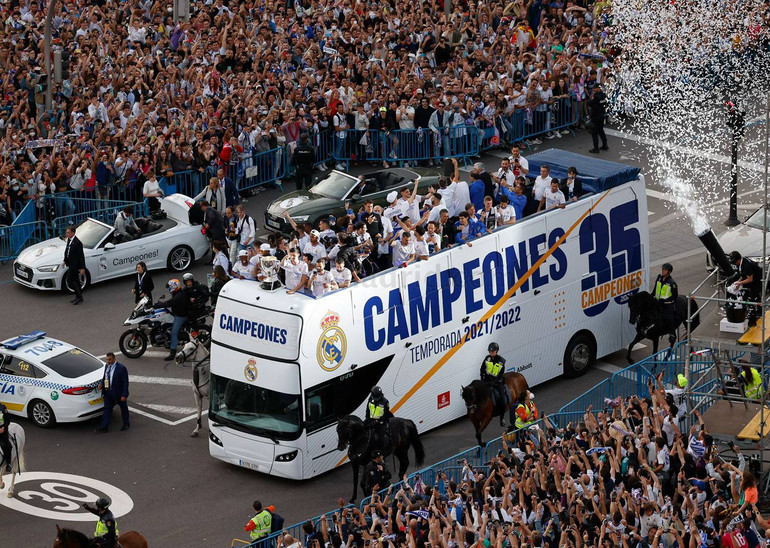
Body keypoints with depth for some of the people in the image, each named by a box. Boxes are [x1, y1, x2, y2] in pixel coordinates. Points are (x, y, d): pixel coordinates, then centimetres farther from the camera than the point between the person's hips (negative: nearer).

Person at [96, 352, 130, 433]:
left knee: (123, 408, 14)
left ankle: (126, 424, 33)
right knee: (107, 409, 5)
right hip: (108, 392, 6)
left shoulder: (121, 368, -20)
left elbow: (125, 382, -19)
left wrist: (124, 395, -21)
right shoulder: (107, 366, 2)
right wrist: (101, 384, -4)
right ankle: (104, 427, 8)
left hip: (118, 393, -6)